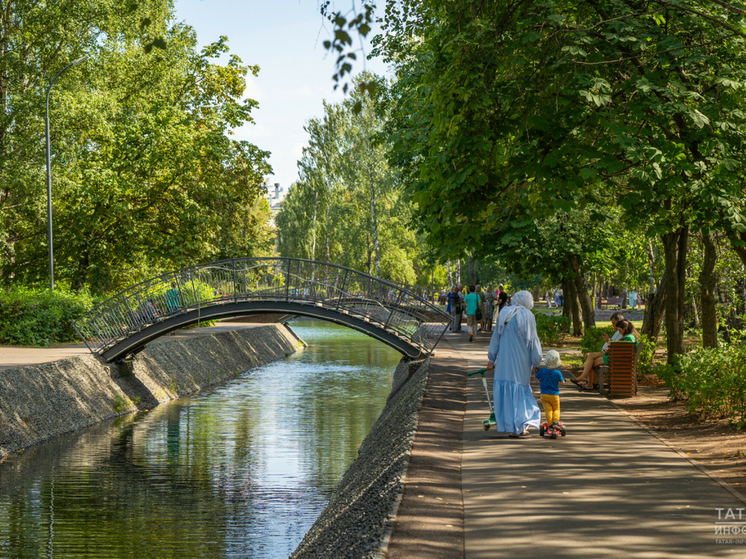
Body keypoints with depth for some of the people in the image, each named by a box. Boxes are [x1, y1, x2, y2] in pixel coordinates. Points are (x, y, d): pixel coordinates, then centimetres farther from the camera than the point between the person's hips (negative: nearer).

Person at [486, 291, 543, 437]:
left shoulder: (504, 313, 6)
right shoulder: (528, 316, -6)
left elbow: (496, 336, 9)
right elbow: (532, 340, -6)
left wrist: (491, 359, 14)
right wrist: (536, 362, 0)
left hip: (504, 359, 3)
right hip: (520, 360, -3)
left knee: (504, 389, 8)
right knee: (520, 391, 6)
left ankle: (505, 424, 9)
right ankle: (520, 426, 0)